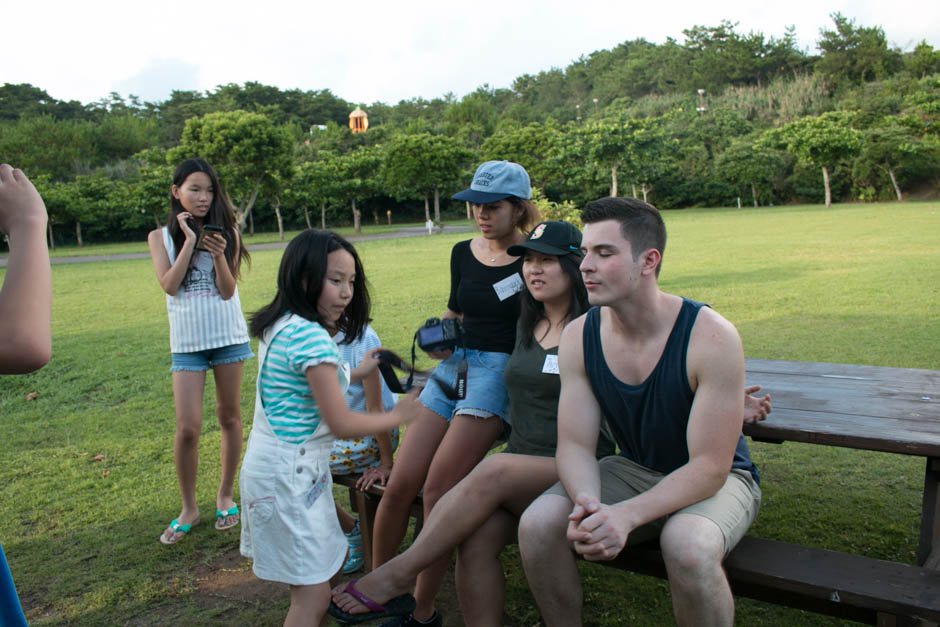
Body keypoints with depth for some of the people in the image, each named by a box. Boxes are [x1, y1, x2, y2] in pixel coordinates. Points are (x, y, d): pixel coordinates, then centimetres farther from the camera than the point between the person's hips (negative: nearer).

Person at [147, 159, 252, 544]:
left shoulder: (226, 232, 1)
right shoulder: (161, 236, 3)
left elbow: (228, 290, -6)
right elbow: (169, 285, -11)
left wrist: (219, 255, -22)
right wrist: (189, 240, -13)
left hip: (229, 335, 1)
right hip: (187, 341, 0)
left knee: (229, 417, 9)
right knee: (187, 428, -5)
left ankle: (225, 495, 26)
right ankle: (189, 508, 15)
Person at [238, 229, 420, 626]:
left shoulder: (281, 326, 7)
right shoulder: (311, 336, -22)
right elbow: (341, 423, -21)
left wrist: (354, 373, 22)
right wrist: (397, 415, -7)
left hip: (272, 464, 10)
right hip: (290, 474, -10)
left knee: (329, 559, 21)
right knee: (313, 594, -1)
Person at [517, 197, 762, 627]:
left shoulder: (711, 337, -24)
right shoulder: (578, 337, -11)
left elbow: (710, 466, -23)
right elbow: (574, 445, -10)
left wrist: (626, 515, -36)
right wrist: (589, 504, -32)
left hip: (715, 480, -3)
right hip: (634, 470, 4)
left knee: (687, 546, -37)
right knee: (537, 524, -20)